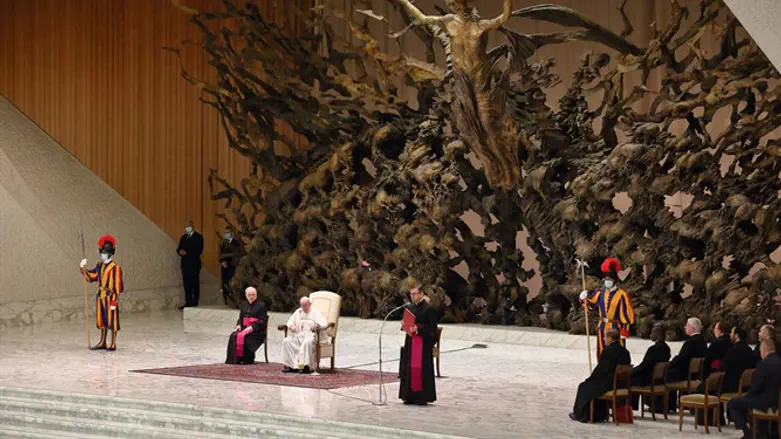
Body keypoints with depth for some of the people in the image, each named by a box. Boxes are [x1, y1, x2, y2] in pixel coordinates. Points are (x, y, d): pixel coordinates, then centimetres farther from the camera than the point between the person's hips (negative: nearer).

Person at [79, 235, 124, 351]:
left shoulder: (115, 267, -13)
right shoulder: (100, 265, 10)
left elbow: (118, 285, -15)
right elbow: (92, 276, 16)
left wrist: (114, 300, -18)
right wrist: (83, 268, 0)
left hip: (110, 297, -8)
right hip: (100, 296, 8)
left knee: (111, 321, -1)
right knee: (101, 320, 14)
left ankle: (113, 344, 7)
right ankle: (102, 343, 24)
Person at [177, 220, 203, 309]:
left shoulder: (198, 237, -2)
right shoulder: (183, 237, 17)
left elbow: (199, 250, -12)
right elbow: (179, 248, 14)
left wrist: (187, 252, -19)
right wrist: (180, 251, -10)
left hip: (194, 264, -6)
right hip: (185, 264, 6)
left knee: (195, 284, -2)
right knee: (186, 284, 3)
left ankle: (194, 303, 1)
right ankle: (188, 302, 5)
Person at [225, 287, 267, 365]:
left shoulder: (261, 305, 0)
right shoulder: (244, 306, 19)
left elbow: (262, 321, -7)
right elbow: (240, 318, 24)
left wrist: (252, 327, -20)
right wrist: (238, 325, 1)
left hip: (257, 331, -6)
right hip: (245, 328, 6)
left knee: (242, 336, -33)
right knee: (233, 336, -24)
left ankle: (246, 360, -24)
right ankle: (235, 359, -22)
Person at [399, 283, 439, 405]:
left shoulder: (429, 309, -9)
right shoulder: (410, 307, 12)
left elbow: (432, 328, -12)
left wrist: (417, 329, -22)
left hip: (424, 343, -7)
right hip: (410, 341, 7)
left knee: (421, 368, -6)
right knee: (409, 368, 5)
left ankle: (422, 396, 0)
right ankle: (410, 395, 11)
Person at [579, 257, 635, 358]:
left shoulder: (622, 295, -14)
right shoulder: (600, 292, 4)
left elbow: (627, 315, -14)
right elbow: (592, 303, 20)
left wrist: (624, 332, -15)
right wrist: (584, 298, -2)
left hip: (615, 329, -6)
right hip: (602, 329, 6)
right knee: (601, 355, 14)